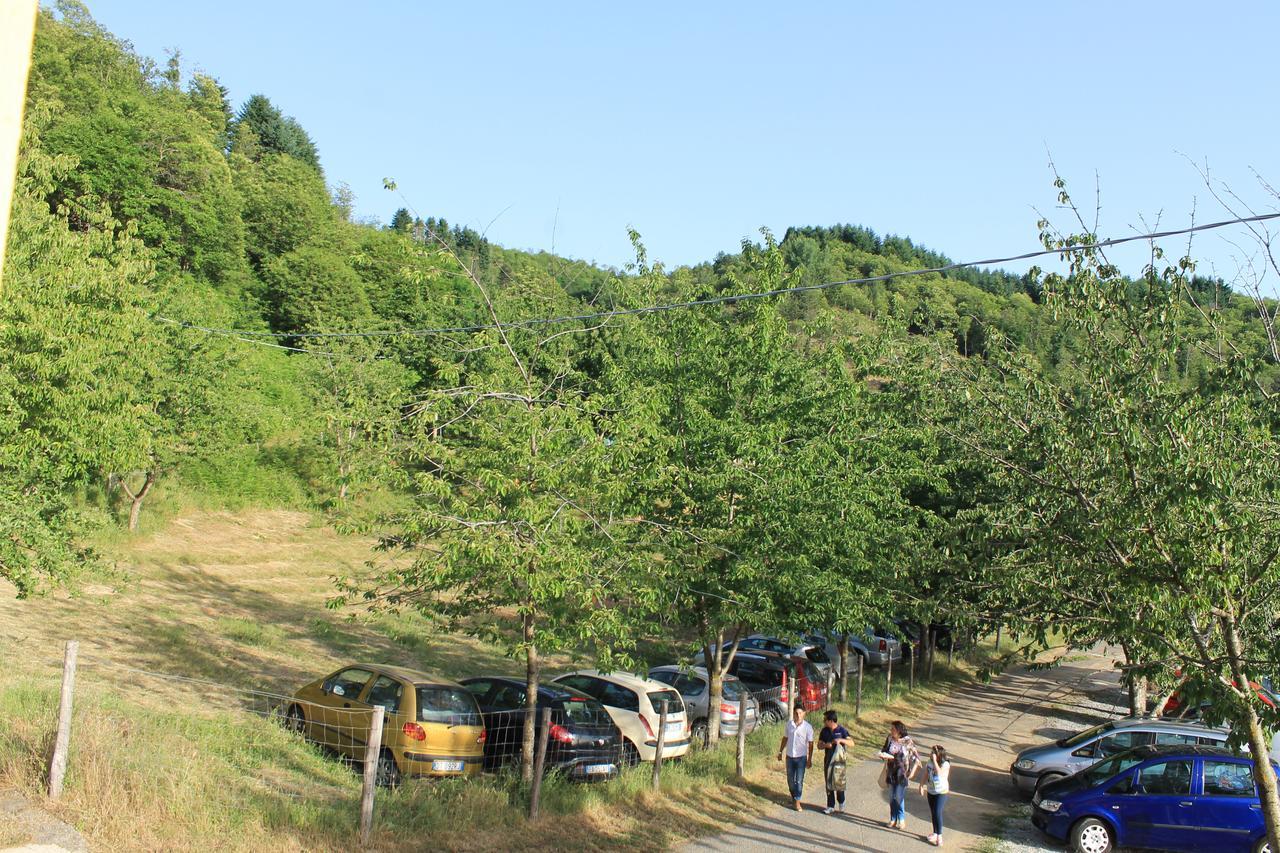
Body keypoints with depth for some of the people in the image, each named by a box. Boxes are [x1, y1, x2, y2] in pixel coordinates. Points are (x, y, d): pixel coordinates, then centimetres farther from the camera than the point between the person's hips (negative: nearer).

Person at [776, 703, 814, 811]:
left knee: (799, 780, -3)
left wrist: (810, 759, -8)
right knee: (790, 779, 14)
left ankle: (797, 801, 5)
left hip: (801, 757, -4)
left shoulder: (808, 727, -12)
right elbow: (785, 738, 10)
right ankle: (793, 796, 35)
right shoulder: (789, 724, -2)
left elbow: (810, 744, -7)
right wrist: (780, 751, 12)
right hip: (789, 756, 4)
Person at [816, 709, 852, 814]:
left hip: (839, 760, -4)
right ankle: (830, 806, 16)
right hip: (828, 760, 4)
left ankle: (841, 803, 21)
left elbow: (852, 743, -14)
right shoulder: (824, 731, 3)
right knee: (829, 783, 7)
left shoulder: (842, 730, -9)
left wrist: (841, 740, -30)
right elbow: (819, 745, 5)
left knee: (838, 782, -3)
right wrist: (825, 745, -17)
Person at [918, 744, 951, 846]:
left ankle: (939, 836, -2)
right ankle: (935, 833, 28)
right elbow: (926, 775, 9)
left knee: (938, 813, -11)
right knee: (933, 813, 14)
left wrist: (934, 760, -34)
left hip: (941, 792, -6)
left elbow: (939, 773, -37)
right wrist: (922, 785, 3)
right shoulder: (930, 762, -2)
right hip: (930, 791, 6)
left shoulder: (945, 764, -20)